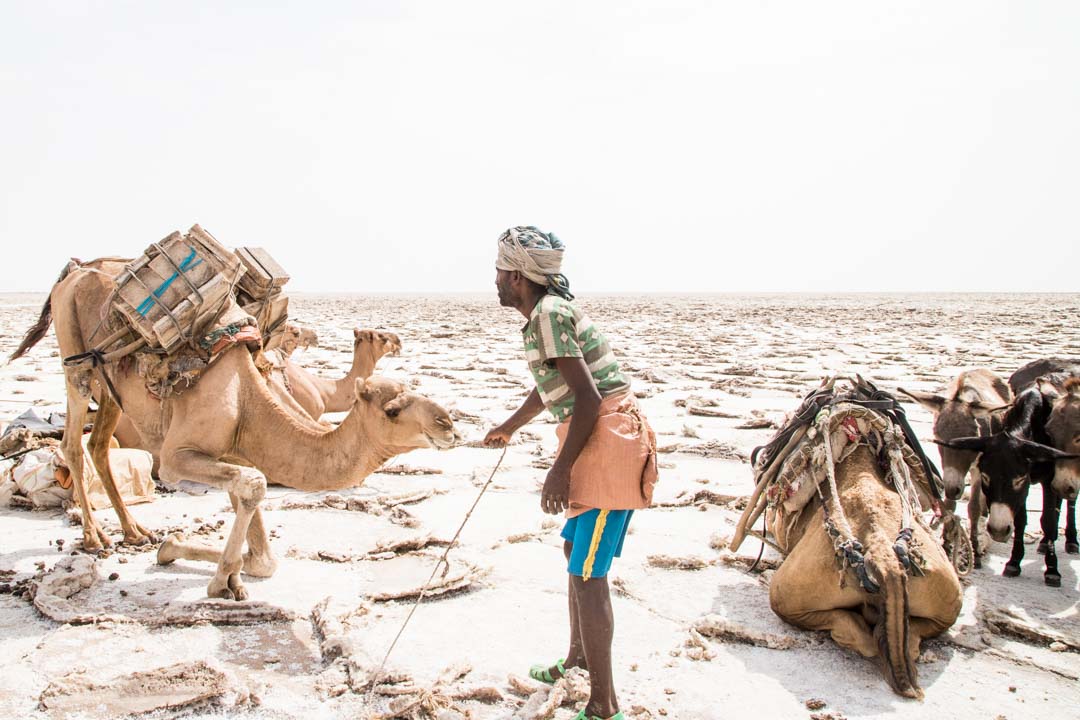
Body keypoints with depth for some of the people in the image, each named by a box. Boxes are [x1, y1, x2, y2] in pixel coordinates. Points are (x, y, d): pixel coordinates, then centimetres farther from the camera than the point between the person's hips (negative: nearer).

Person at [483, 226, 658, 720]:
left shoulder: (549, 314, -15)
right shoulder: (547, 313, 15)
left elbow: (588, 397, -21)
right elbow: (546, 390, 31)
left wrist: (561, 468, -17)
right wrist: (508, 428, 46)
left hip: (607, 442, -10)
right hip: (598, 443, 10)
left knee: (587, 574, -6)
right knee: (574, 548, 23)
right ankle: (579, 657, 40)